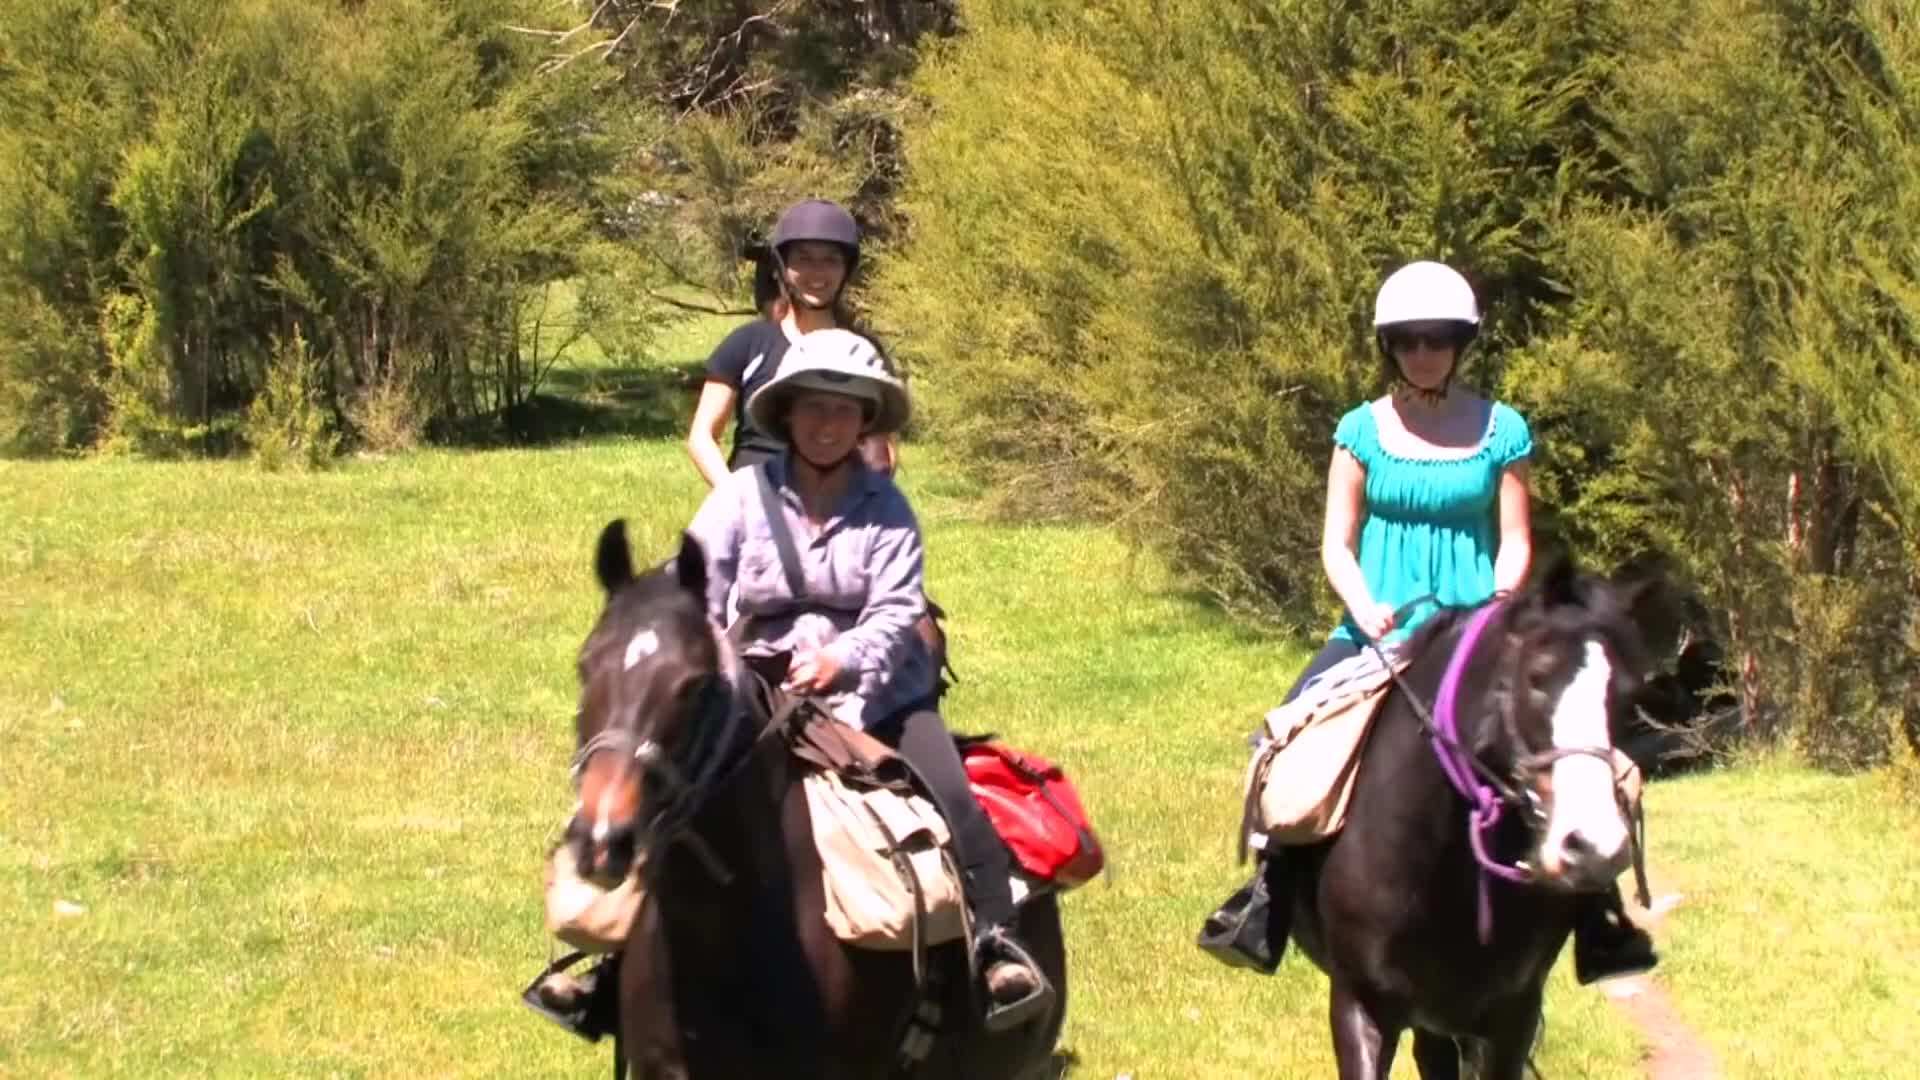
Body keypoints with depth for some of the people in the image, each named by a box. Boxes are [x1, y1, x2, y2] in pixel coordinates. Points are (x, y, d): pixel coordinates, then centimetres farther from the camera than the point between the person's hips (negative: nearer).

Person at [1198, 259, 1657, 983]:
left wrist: (1500, 604, -14)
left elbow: (1516, 542, 5)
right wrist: (1364, 606, -15)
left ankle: (1598, 918, -12)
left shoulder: (1501, 432, 5)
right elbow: (1337, 542, 4)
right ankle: (1271, 889, -7)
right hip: (1379, 633, 1)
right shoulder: (1364, 430, 5)